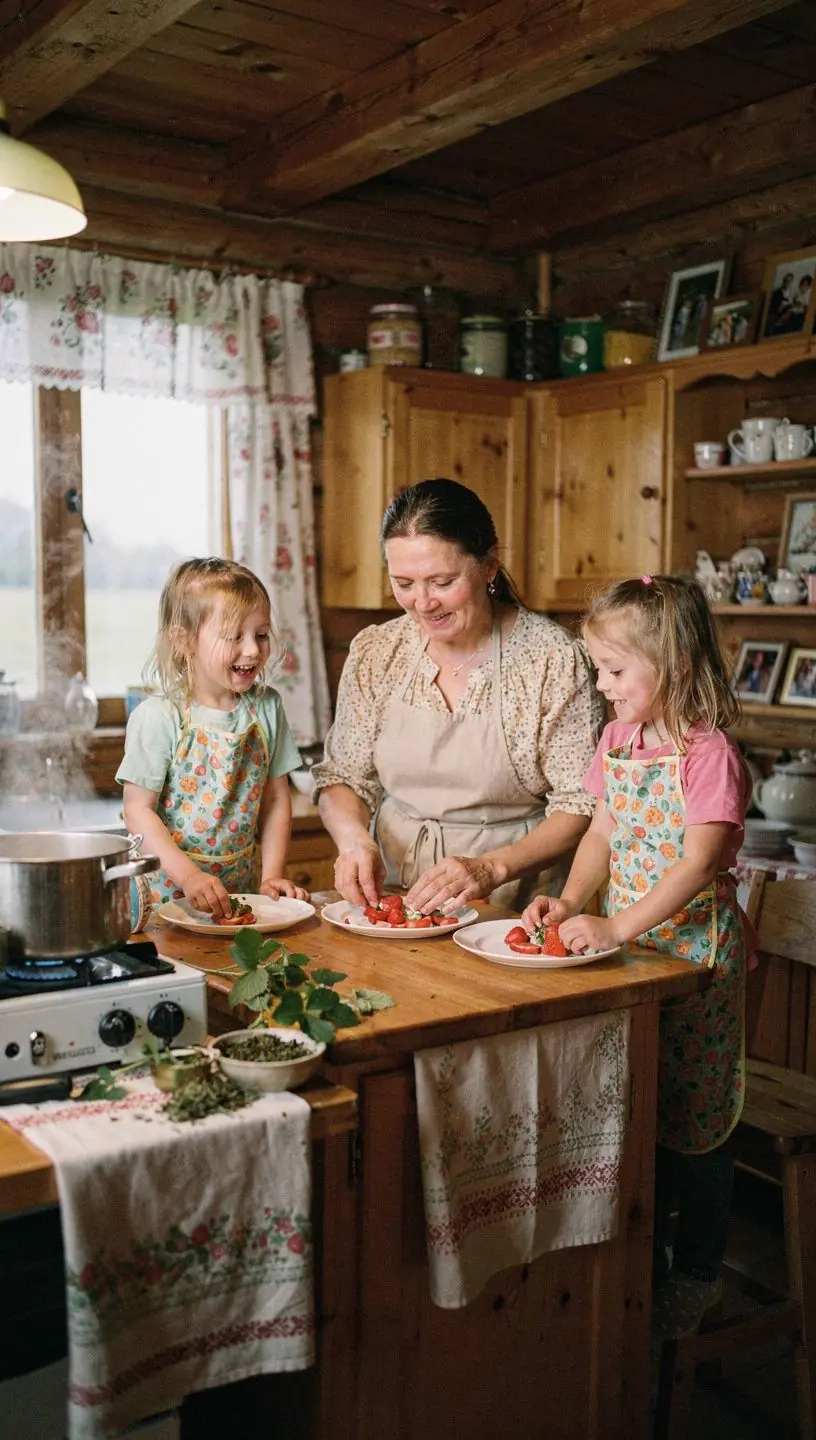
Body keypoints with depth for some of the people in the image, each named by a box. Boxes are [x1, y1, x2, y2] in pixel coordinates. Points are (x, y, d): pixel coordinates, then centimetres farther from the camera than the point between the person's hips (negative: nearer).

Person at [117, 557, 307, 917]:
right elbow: (138, 810, -9)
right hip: (168, 890, -3)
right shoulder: (158, 716, -10)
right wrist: (189, 875, -18)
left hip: (241, 890, 3)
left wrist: (271, 875, 2)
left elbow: (276, 799, 10)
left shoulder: (266, 707, 4)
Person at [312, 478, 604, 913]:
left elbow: (581, 807, -9)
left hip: (515, 907, -3)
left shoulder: (554, 658, -9)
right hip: (392, 900, 3)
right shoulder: (374, 652, 3)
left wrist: (492, 868, -23)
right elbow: (343, 778, 10)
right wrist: (354, 839, -12)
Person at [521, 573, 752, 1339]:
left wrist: (617, 926, -30)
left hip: (693, 949, -7)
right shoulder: (619, 741, 5)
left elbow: (697, 865, -24)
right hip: (625, 943, 7)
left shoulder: (709, 756, -18)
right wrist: (570, 902, -5)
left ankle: (698, 1271, 27)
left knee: (691, 1115, 7)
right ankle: (642, 1263, 33)